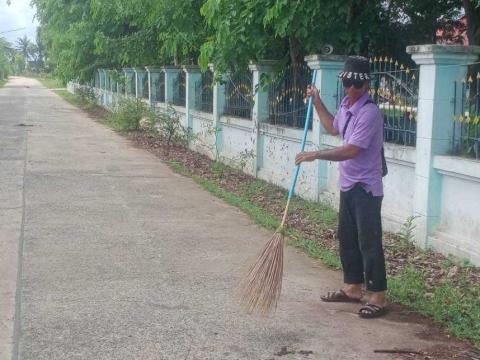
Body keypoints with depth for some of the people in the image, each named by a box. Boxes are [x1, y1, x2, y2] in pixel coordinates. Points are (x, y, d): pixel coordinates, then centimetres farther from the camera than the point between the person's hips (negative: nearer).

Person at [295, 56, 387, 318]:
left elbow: (351, 150, -26)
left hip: (366, 188, -9)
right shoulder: (346, 105, 8)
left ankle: (378, 297, 5)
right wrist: (317, 103, 21)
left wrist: (316, 155, -23)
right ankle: (352, 288, 29)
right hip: (348, 185, 9)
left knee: (369, 243, -4)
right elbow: (333, 129, 29)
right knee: (347, 239, 16)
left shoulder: (370, 112, -20)